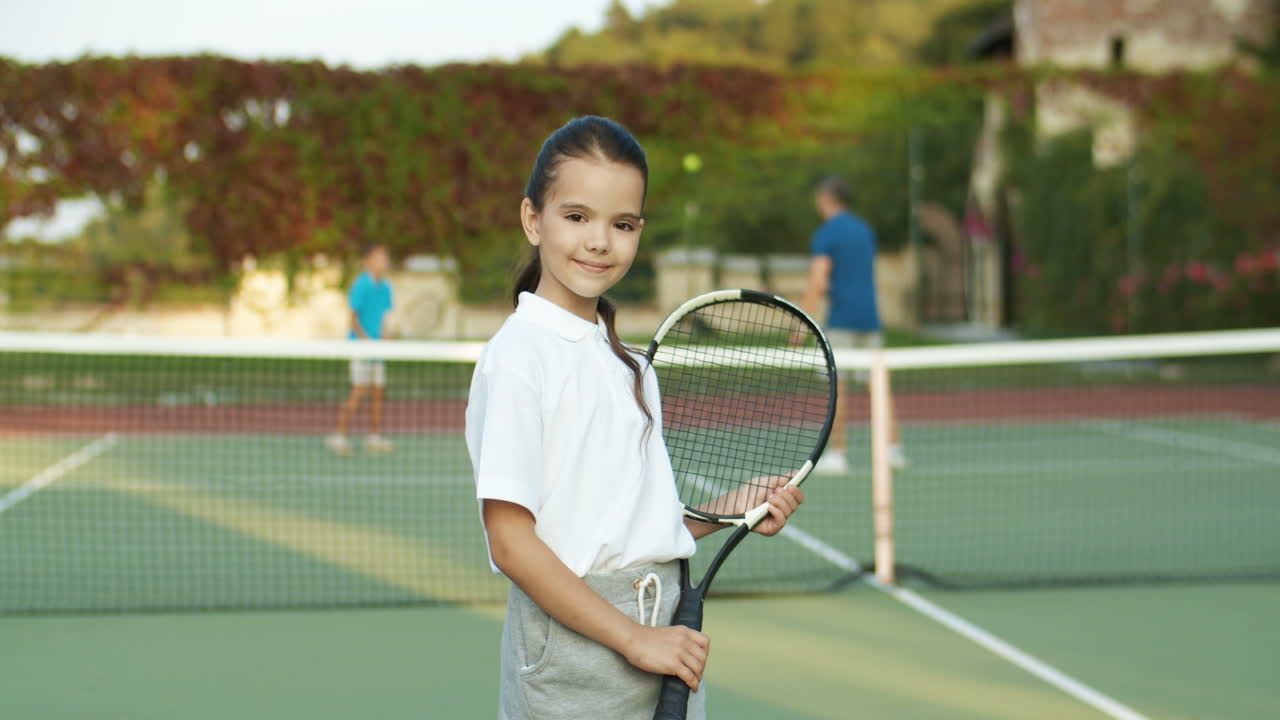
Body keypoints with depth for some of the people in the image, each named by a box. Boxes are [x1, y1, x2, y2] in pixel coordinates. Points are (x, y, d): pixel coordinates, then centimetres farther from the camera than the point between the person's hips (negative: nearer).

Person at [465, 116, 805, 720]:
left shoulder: (625, 360, 12)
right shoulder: (519, 353, -12)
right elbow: (511, 542, -17)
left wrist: (726, 512, 3)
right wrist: (633, 638, -17)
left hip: (661, 635, 7)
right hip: (574, 658, -7)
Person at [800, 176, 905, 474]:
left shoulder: (825, 234, -7)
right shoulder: (865, 230, 15)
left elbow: (817, 282, -16)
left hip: (841, 318, -7)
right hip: (870, 316, 7)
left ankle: (837, 452, -2)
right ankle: (893, 447, 2)